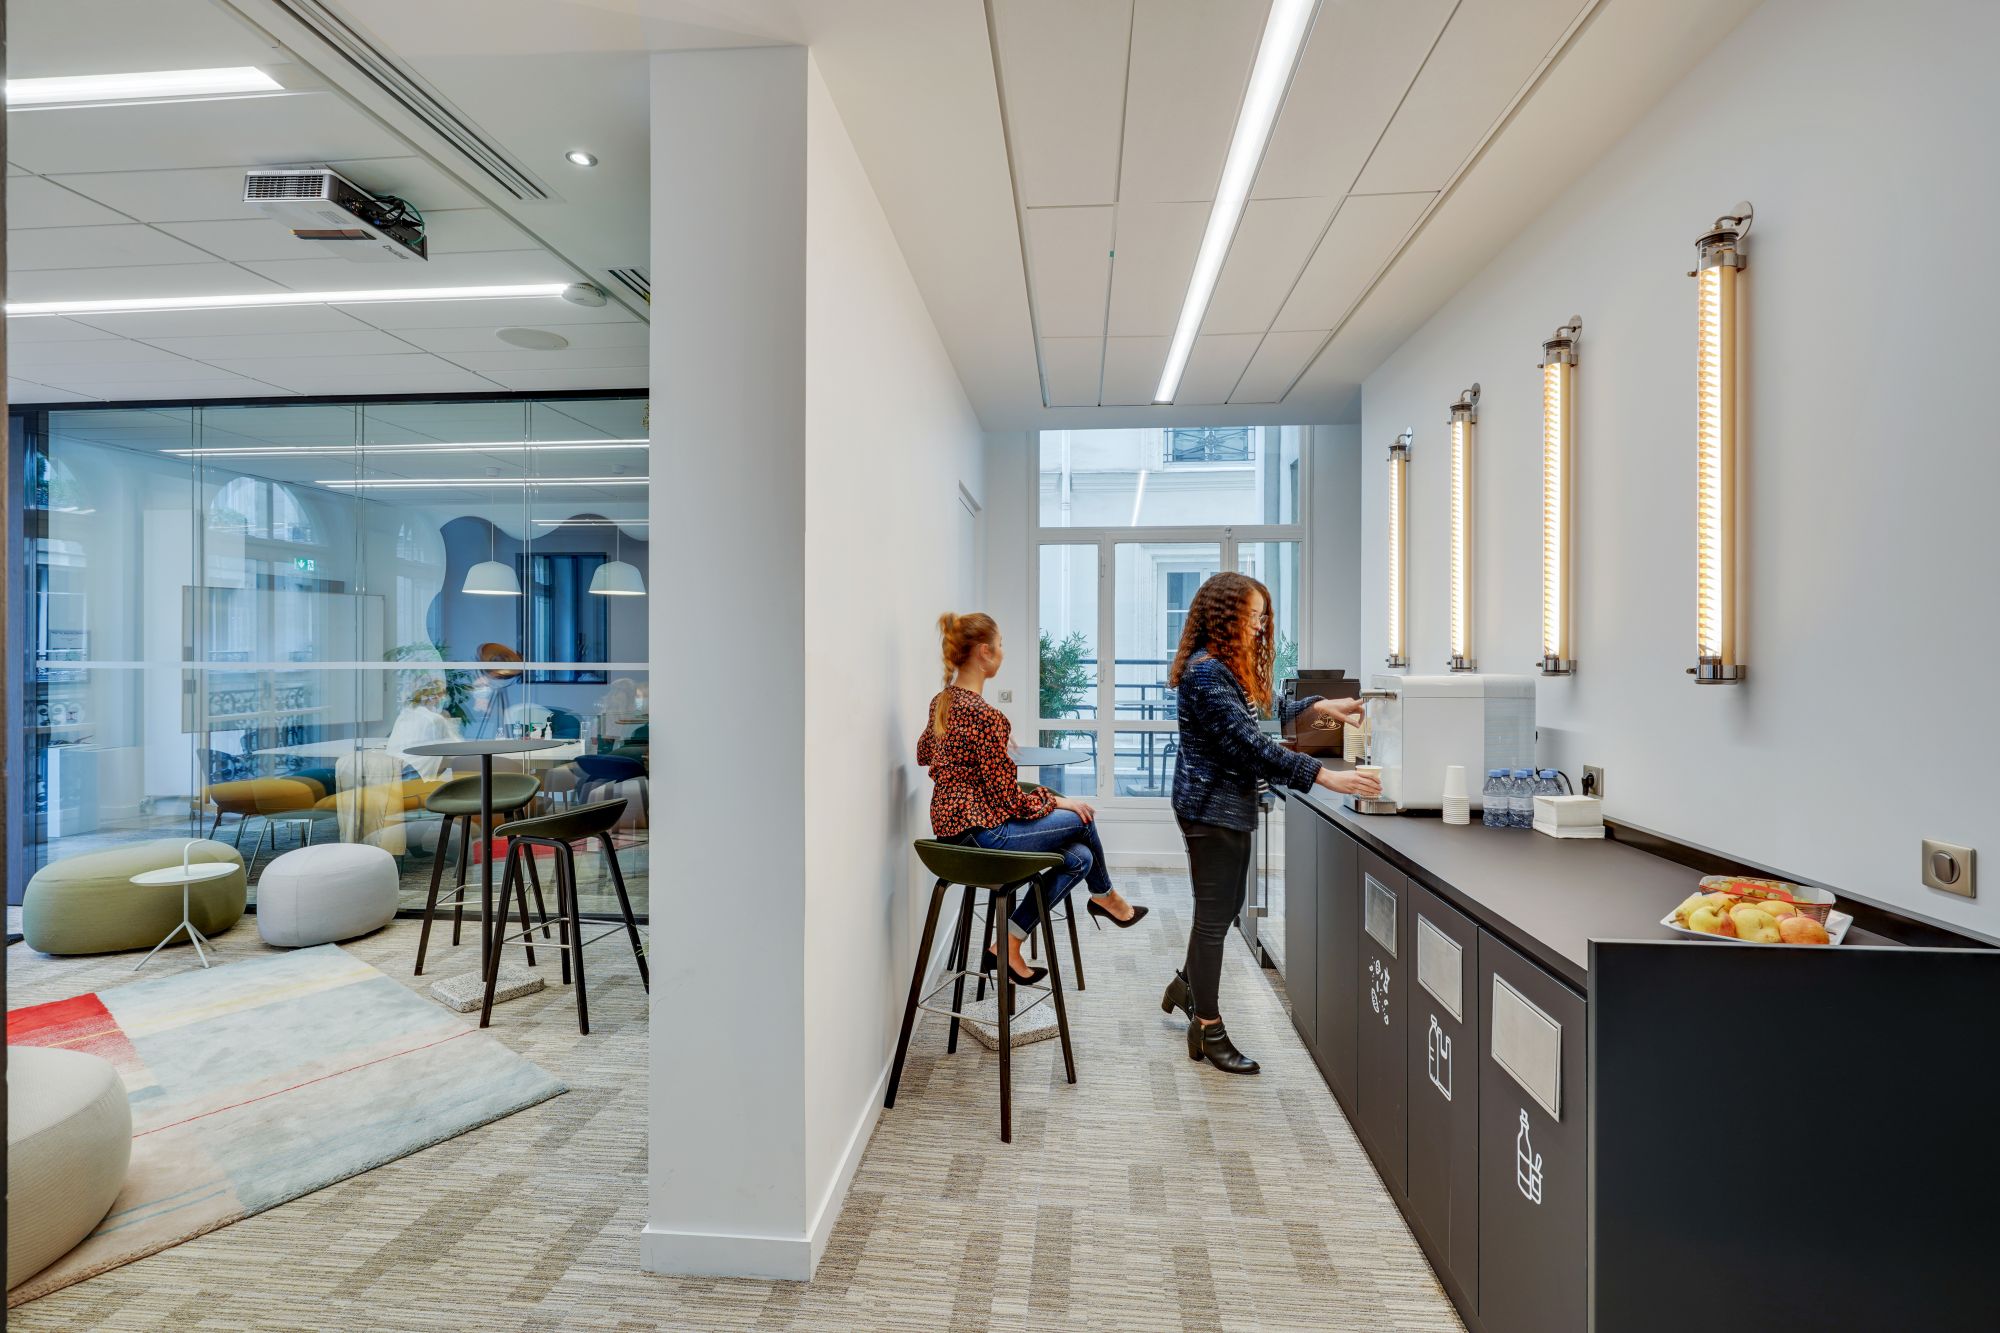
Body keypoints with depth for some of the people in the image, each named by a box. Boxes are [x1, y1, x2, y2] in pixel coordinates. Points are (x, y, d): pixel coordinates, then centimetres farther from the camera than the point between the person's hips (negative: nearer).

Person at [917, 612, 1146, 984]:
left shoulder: (942, 701, 6)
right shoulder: (985, 715, -23)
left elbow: (924, 753, 26)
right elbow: (1010, 799, -18)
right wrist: (1057, 801, -2)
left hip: (950, 825, 9)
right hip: (980, 832, -9)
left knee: (1078, 857, 11)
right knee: (1081, 818, 8)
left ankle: (1009, 942, 14)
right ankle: (1105, 897, 33)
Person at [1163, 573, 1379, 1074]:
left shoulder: (1226, 667, 11)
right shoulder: (1206, 672, -22)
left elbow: (1262, 712, 19)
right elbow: (1249, 742, -27)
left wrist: (1318, 707, 8)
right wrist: (1324, 776, -28)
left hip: (1229, 803, 10)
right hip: (1210, 807, -10)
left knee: (1225, 906, 20)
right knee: (1214, 914, 0)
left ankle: (1187, 984, 40)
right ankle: (1208, 1030, 14)